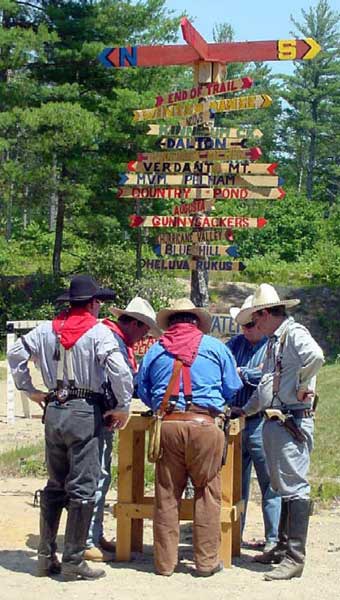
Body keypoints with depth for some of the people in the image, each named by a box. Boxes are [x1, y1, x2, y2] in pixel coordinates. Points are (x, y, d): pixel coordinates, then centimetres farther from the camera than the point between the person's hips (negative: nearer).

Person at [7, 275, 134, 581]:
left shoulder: (46, 329, 7)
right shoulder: (98, 331, -9)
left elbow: (15, 354, 9)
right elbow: (119, 369, -19)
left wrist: (30, 390, 16)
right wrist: (123, 406, -7)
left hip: (53, 411, 6)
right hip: (84, 412, -5)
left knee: (55, 485, 16)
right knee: (82, 487, 1)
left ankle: (46, 556, 20)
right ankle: (73, 560, 3)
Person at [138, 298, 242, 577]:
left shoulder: (155, 350, 14)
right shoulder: (215, 347, 10)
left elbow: (143, 391, 20)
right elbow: (233, 389, 15)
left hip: (167, 425, 2)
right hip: (203, 425, -2)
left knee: (167, 495, 7)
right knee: (207, 493, 7)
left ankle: (165, 562, 12)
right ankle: (207, 561, 9)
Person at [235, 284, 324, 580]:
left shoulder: (295, 333, -11)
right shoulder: (274, 341, 20)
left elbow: (315, 356, -32)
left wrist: (302, 387, -20)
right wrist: (245, 411, 31)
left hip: (292, 421, -10)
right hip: (273, 421, 10)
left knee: (294, 487, -8)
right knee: (283, 486, 15)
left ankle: (295, 558, -7)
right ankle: (284, 546, 24)